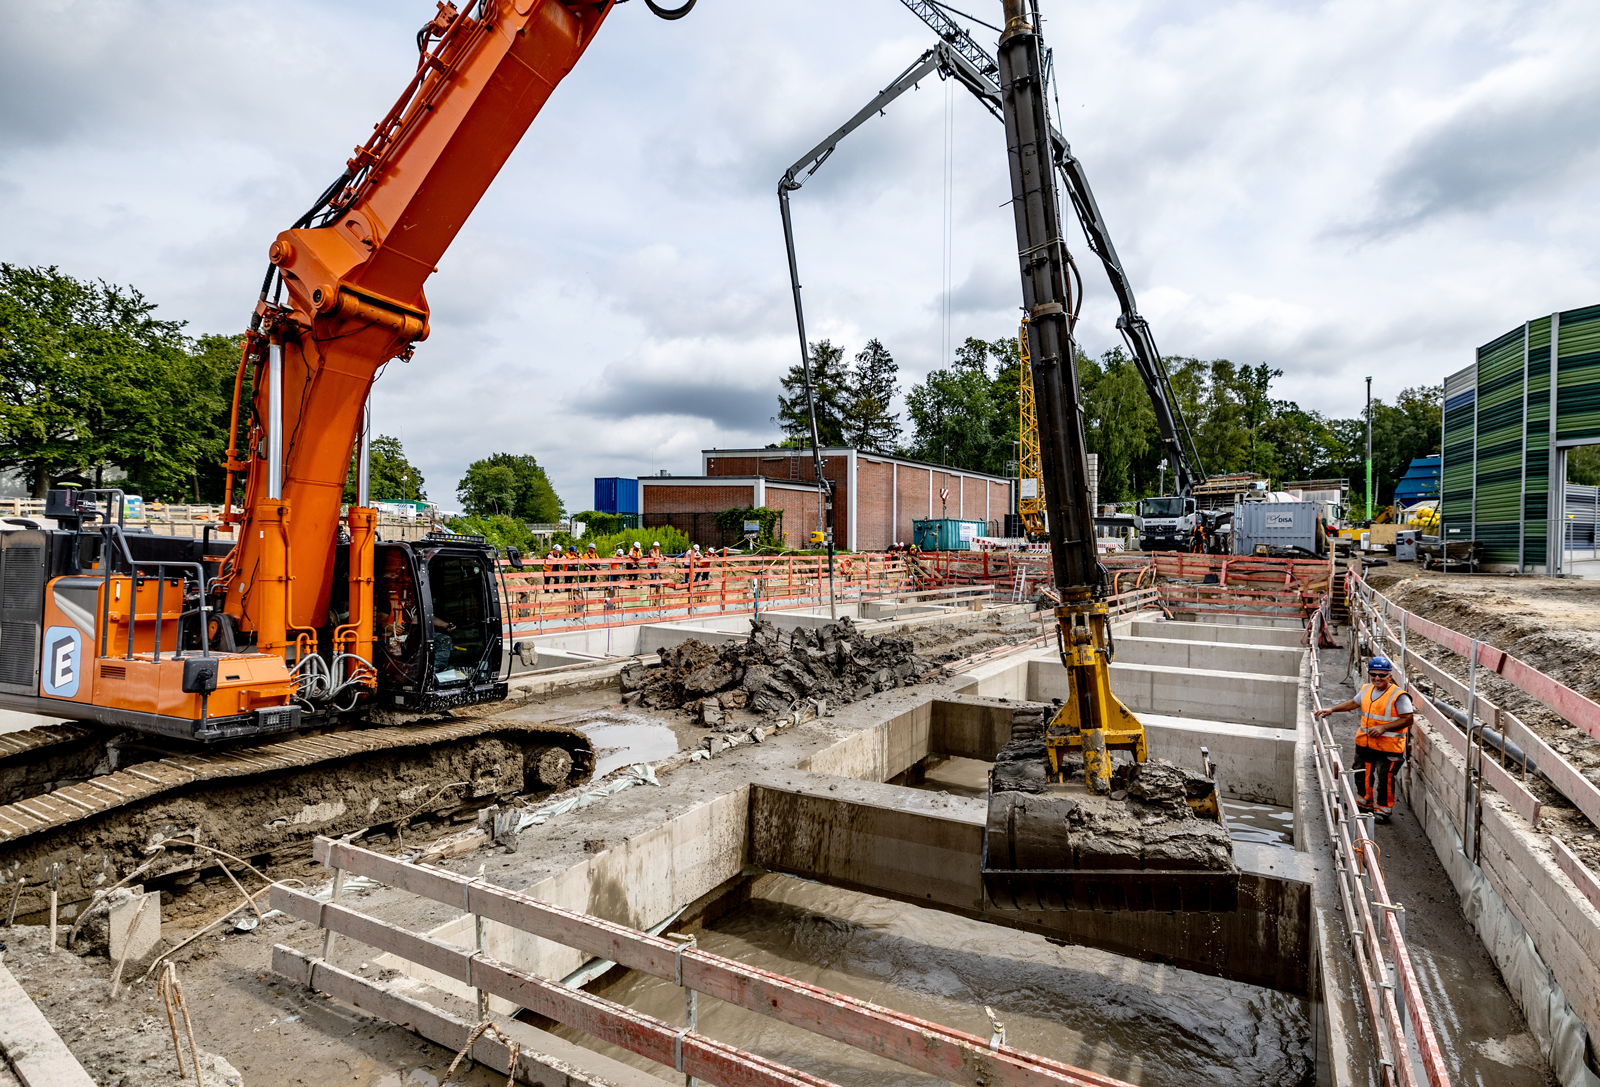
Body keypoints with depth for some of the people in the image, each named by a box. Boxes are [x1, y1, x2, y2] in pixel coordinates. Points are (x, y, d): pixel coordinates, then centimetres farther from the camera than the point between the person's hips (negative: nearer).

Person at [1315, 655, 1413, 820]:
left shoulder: (1398, 695, -16)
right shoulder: (1366, 690, 6)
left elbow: (1407, 719, -17)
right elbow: (1354, 703, 22)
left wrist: (1383, 728, -24)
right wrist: (1332, 709, 17)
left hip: (1388, 746, -7)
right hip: (1365, 743, 7)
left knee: (1384, 779, 0)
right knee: (1363, 774, 19)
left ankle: (1383, 810, 18)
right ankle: (1364, 804, 38)